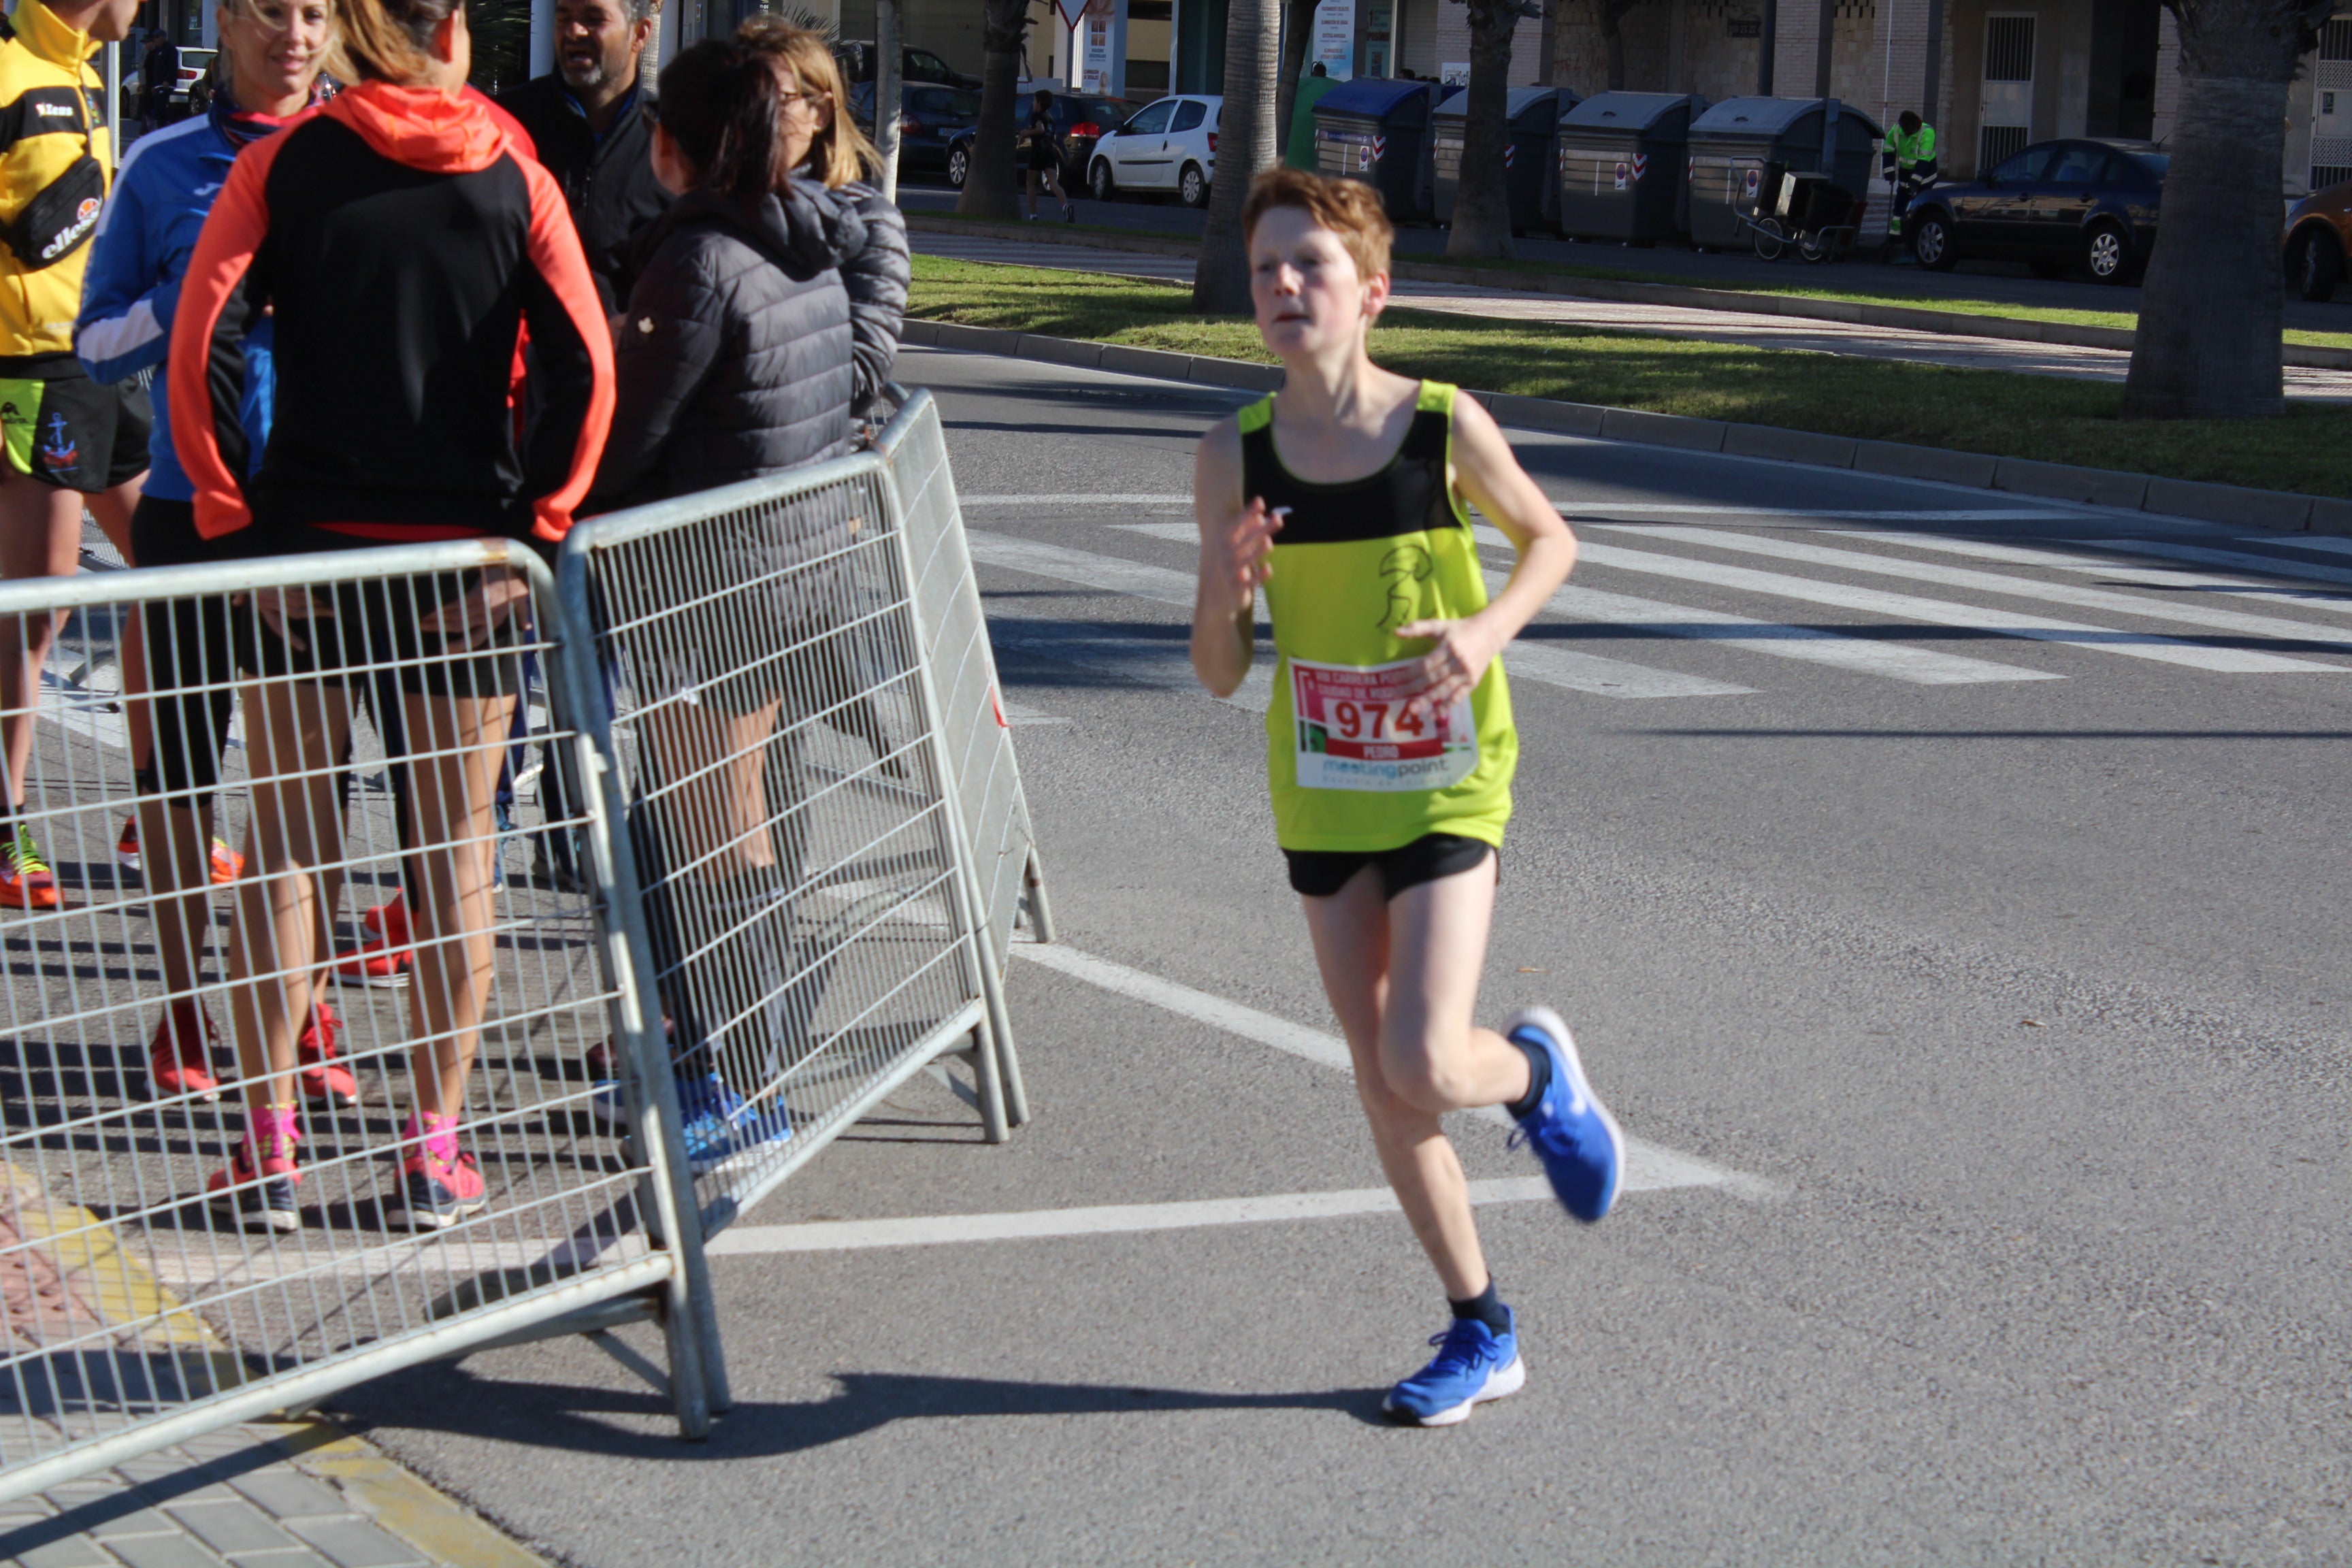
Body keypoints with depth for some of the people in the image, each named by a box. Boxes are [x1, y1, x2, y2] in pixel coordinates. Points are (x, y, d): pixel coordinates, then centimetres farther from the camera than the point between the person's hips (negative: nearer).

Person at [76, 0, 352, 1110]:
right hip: (192, 505, 0)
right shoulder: (162, 167, 4)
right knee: (182, 749, 6)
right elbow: (96, 348, 4)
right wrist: (189, 301, -13)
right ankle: (185, 1018, 17)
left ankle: (304, 1018, 14)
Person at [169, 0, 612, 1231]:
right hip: (466, 557, 0)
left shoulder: (283, 161, 1)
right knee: (454, 854, 7)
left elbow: (199, 343, -8)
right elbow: (584, 363, -8)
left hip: (303, 548, 0)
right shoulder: (512, 174, 1)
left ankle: (269, 1149, 9)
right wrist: (537, 523, -3)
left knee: (284, 843, 9)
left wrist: (233, 518, -3)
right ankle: (434, 1151, 9)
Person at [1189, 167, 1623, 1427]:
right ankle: (1481, 1332, 25)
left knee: (1421, 1069, -16)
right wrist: (1231, 593, -24)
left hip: (1446, 784, -3)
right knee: (1379, 1087, 8)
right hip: (1323, 792, 3)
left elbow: (1550, 539, 5)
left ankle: (1537, 1069, 20)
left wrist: (1490, 629, -14)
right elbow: (1219, 673, -3)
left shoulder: (1444, 427, -13)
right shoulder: (1236, 457, -7)